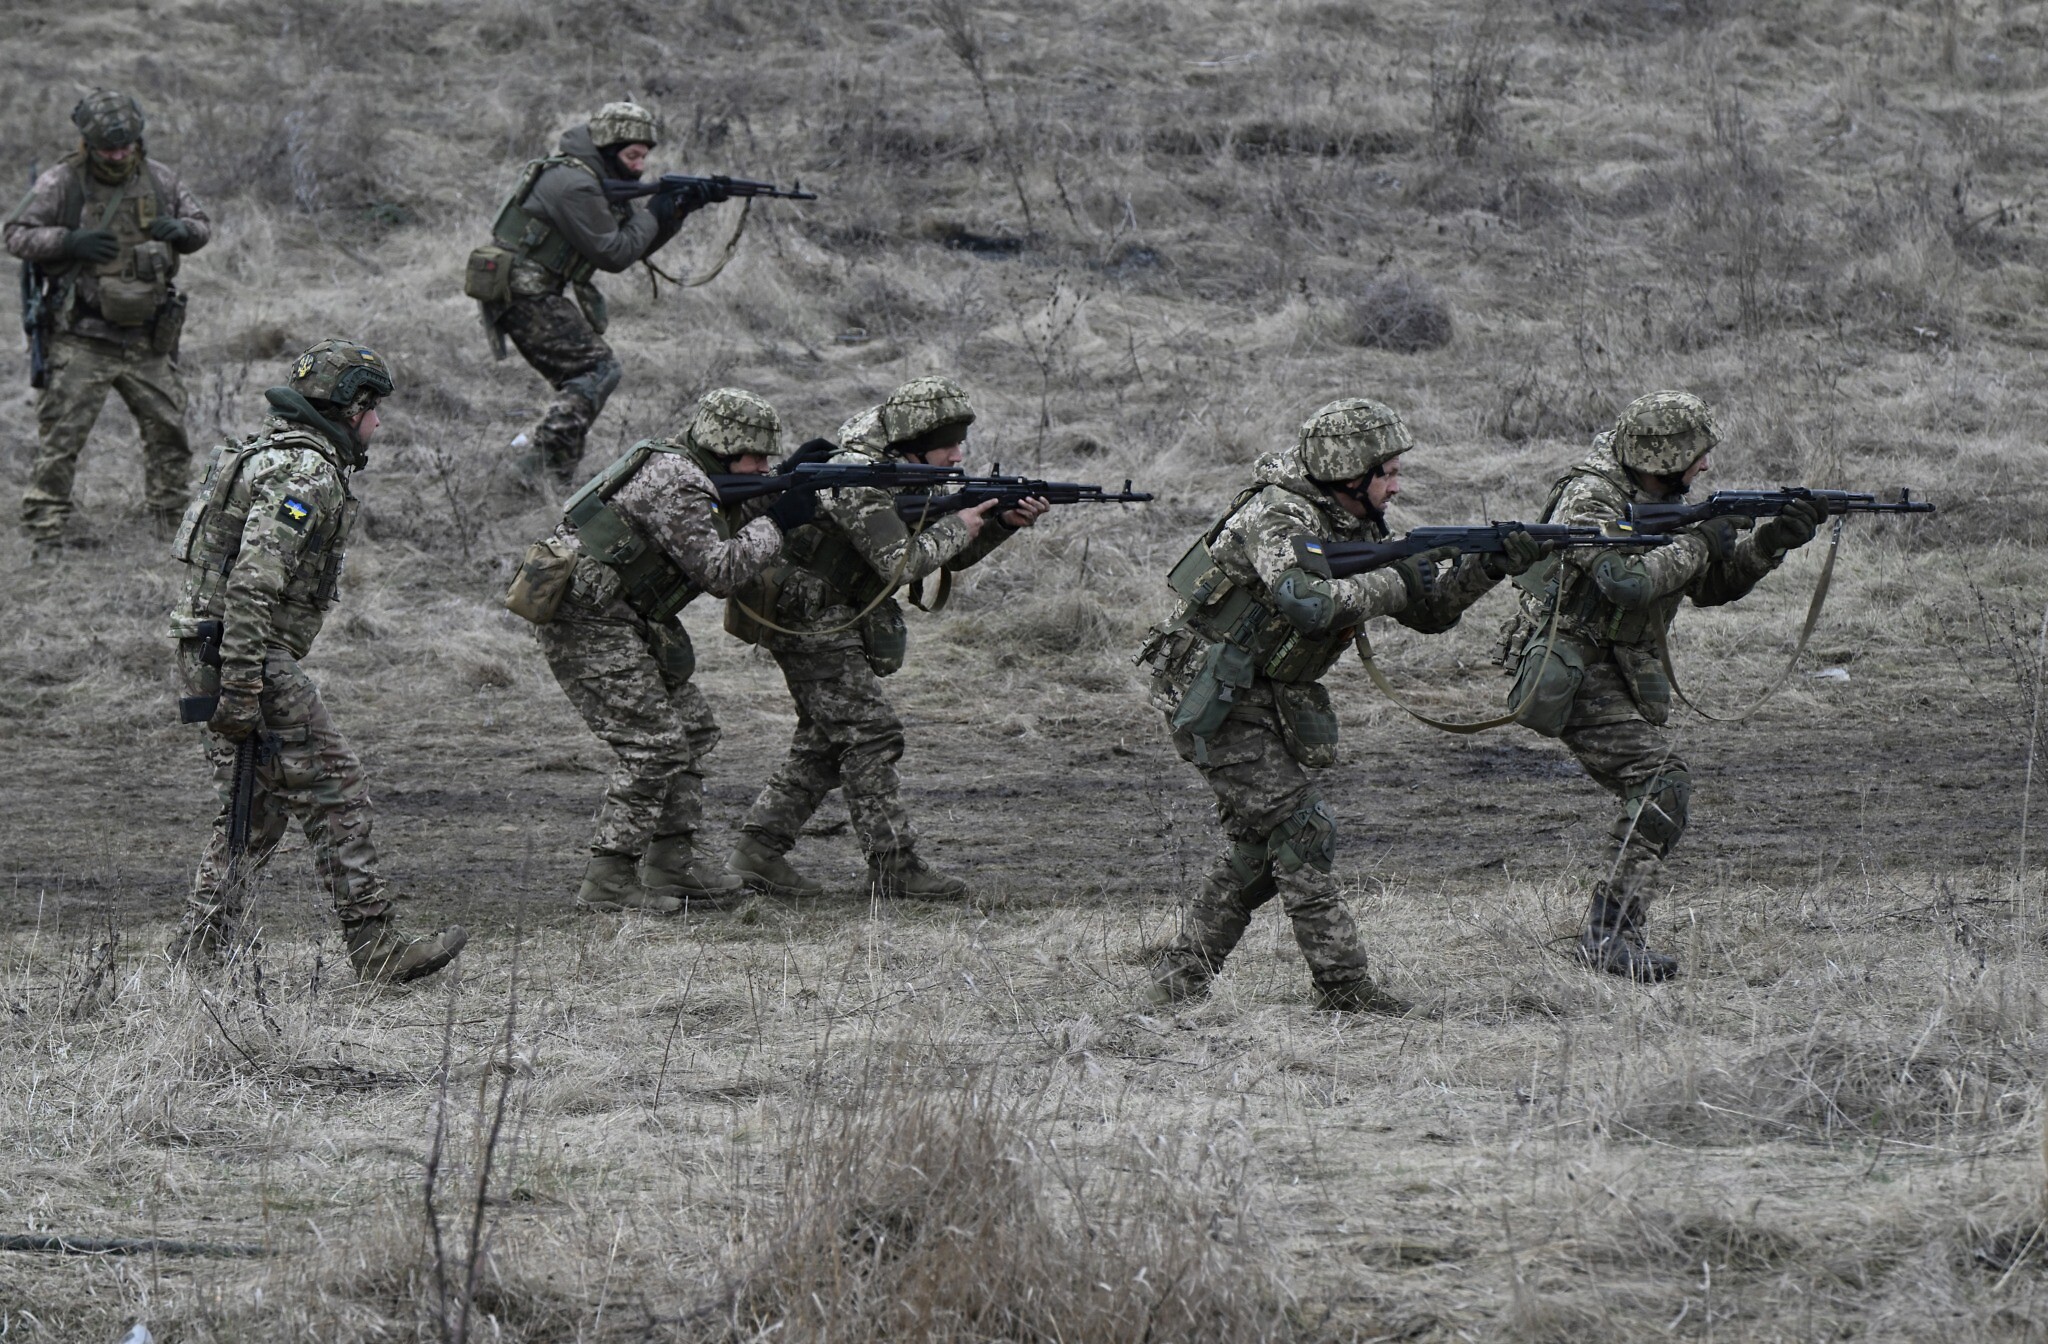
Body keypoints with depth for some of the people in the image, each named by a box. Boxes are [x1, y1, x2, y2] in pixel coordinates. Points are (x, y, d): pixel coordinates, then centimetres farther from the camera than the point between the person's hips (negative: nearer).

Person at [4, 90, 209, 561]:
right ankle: (45, 534, -2)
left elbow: (201, 226, 16)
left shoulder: (158, 180, 6)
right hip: (81, 340, -4)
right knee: (60, 438, -6)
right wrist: (70, 242, -21)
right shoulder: (61, 184, -7)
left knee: (168, 431, 11)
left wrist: (182, 230, -8)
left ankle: (172, 519, 26)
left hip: (146, 341, 4)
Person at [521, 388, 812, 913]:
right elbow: (718, 570, -20)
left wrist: (774, 498, 6)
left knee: (691, 729, 13)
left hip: (621, 621, 11)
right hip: (590, 624, -11)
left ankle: (671, 865, 16)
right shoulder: (674, 483, -17)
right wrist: (776, 521, -10)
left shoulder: (691, 477, 15)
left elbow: (720, 578, 16)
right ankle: (609, 881, -8)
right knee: (653, 746, -12)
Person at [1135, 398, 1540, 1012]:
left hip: (1263, 704, 10)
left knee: (1261, 845, 11)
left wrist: (1489, 568, -7)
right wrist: (1394, 584, -27)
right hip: (1212, 700, -10)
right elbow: (1309, 604, -39)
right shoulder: (1279, 519, -22)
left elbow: (1428, 611, 10)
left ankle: (1179, 976, 18)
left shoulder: (1357, 529, 8)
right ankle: (1343, 984, -11)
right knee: (1301, 829, -12)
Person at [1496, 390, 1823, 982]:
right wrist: (1699, 544, -19)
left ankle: (1609, 932, 13)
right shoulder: (1590, 499, -18)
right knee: (1662, 780, -20)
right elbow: (1628, 582, -32)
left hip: (1622, 674, 10)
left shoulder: (1658, 499, 11)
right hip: (1575, 673, -10)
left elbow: (1709, 585, 14)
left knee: (1655, 797, 8)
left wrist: (1769, 543, -2)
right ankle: (1611, 934, -21)